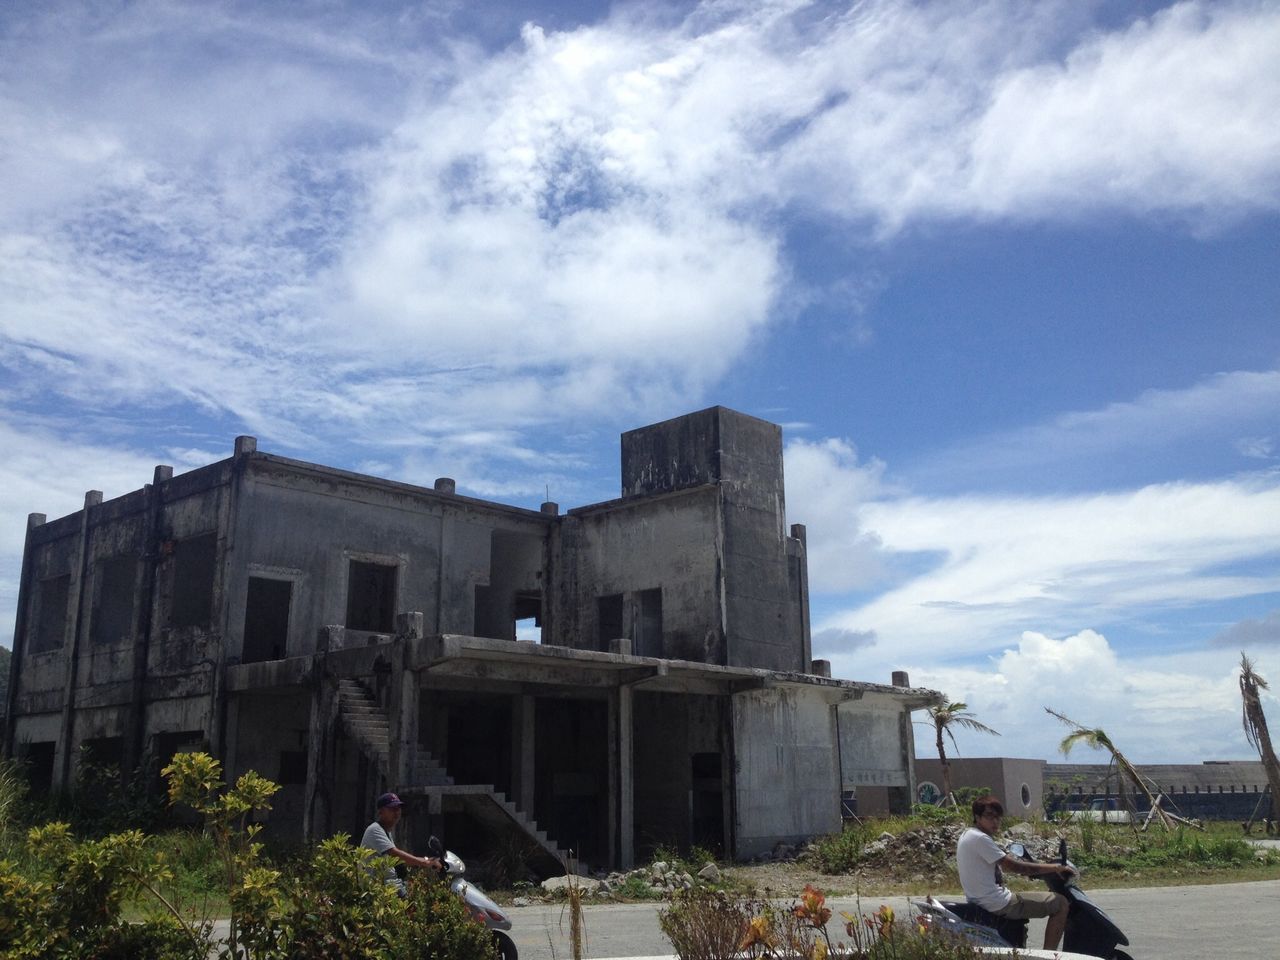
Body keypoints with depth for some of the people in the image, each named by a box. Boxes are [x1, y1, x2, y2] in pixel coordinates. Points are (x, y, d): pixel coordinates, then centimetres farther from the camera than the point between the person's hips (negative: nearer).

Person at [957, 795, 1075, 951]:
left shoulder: (967, 835, 12)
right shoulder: (980, 838, -19)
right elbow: (1013, 866, -19)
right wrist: (1055, 867, -12)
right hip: (999, 903, -10)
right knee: (1060, 903, -5)